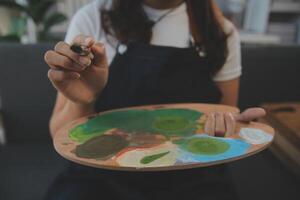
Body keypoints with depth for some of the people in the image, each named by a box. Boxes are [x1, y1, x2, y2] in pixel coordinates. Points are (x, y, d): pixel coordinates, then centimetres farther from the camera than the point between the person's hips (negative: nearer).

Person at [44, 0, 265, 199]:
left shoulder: (223, 32, 1)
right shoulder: (91, 19, -4)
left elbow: (225, 127, 8)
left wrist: (232, 130, -14)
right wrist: (82, 101, -23)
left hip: (191, 178, 2)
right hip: (104, 175, -1)